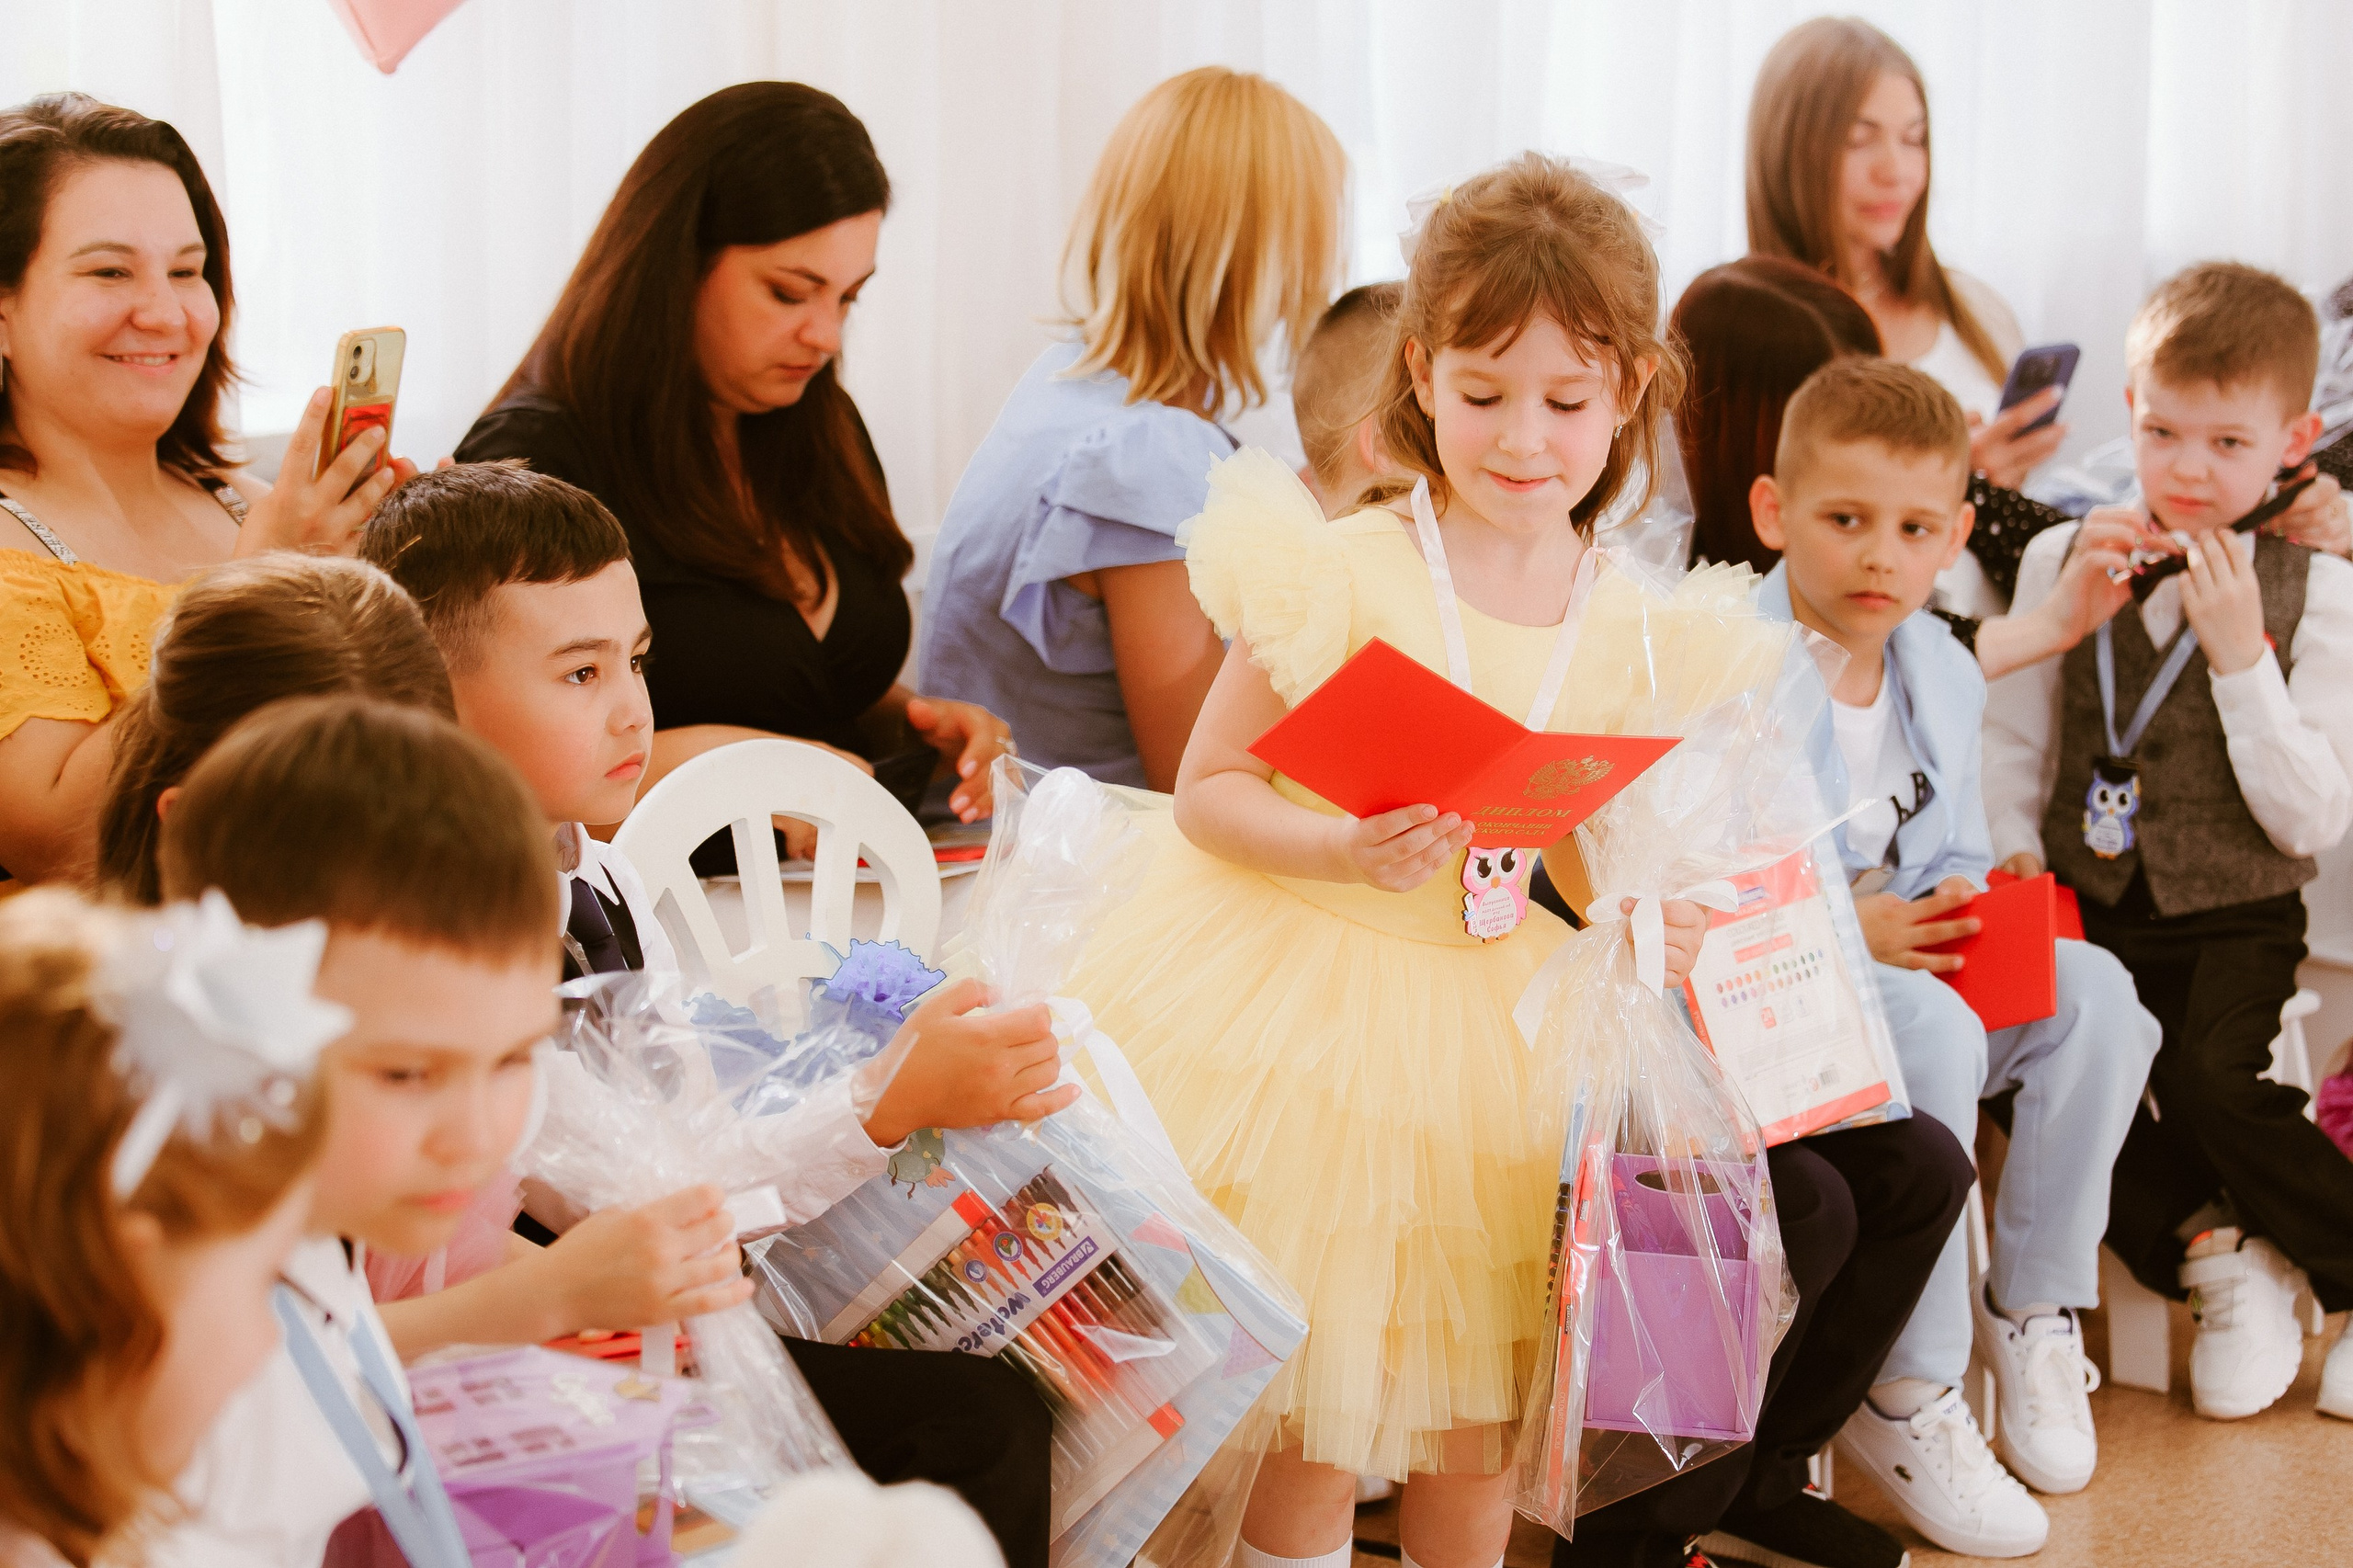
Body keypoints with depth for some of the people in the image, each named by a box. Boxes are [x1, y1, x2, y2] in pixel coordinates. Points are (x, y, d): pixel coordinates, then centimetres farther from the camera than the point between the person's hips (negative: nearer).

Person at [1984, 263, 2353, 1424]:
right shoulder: (2062, 562, 6)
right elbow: (2010, 742, 13)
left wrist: (2242, 656, -15)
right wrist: (2015, 855, -5)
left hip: (2236, 919, -2)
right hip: (2088, 904, 3)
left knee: (2209, 1079, -28)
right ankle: (2212, 1252, -1)